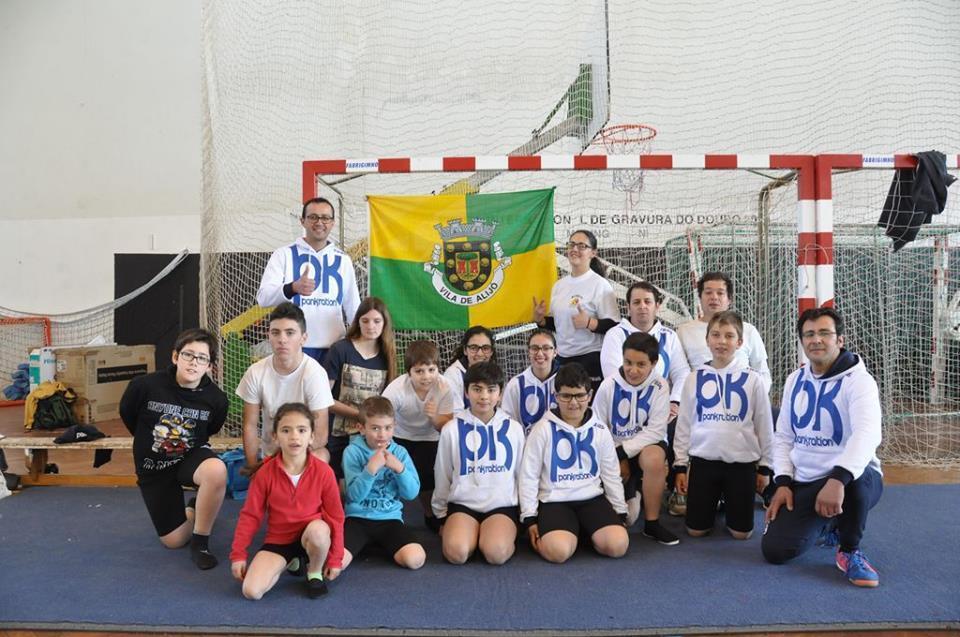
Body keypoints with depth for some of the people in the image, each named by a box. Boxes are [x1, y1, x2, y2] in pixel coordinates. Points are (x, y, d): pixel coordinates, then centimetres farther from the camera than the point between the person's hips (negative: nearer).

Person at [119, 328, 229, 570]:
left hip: (191, 456, -1)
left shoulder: (216, 398, -20)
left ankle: (201, 542, -15)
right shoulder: (144, 386, -22)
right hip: (153, 467, 1)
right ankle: (193, 513, 39)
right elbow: (127, 415, 2)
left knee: (217, 471, -38)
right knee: (174, 541, 3)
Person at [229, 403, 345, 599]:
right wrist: (238, 554, -3)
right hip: (278, 540, 2)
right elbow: (250, 515, 0)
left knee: (318, 529, -38)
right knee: (251, 591, -19)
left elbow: (335, 516, -6)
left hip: (310, 537, -2)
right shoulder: (265, 472, -10)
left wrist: (335, 559, -5)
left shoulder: (323, 471, -13)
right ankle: (288, 562, 14)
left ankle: (315, 572, -4)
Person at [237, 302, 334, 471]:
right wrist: (253, 466, -9)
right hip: (268, 454, 3)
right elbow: (250, 426, -2)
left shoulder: (314, 373, -21)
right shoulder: (255, 372, -11)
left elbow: (320, 436, -19)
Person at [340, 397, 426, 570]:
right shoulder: (353, 451, -5)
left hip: (390, 518, 2)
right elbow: (355, 495, -12)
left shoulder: (400, 452, 3)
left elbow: (412, 493, -2)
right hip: (358, 517, -2)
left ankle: (379, 543, 9)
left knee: (415, 559, -22)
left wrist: (399, 468, -18)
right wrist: (371, 468, -26)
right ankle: (364, 543, 6)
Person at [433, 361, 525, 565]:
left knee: (496, 553, -29)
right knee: (456, 552, -27)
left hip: (502, 504, -1)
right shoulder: (452, 429, 1)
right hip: (463, 503, 1)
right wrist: (441, 516, 16)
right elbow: (442, 476, 11)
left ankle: (508, 533, 2)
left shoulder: (514, 428, 4)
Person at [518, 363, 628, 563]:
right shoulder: (543, 429, -3)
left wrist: (620, 513, 12)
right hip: (555, 501, -3)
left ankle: (587, 531, 9)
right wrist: (529, 518, -3)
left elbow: (611, 475, 14)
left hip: (593, 498, 3)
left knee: (618, 545, -22)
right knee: (558, 551, -30)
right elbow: (529, 476, -1)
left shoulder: (600, 431, 7)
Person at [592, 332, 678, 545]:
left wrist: (622, 452, -23)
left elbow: (655, 431, -17)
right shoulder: (608, 386, -10)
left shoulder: (659, 387, -13)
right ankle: (631, 494, 32)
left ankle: (652, 523, -20)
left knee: (654, 458, -38)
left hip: (646, 446, -1)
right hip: (615, 452, 1)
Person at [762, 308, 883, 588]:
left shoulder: (858, 380, -13)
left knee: (849, 480, -42)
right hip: (803, 484, 5)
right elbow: (783, 437, 11)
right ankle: (827, 524, 22)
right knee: (775, 550, -9)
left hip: (852, 479, -5)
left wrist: (837, 479, -47)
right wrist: (783, 483, -2)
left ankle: (850, 551, -11)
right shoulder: (794, 380, 6)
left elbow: (867, 434, -31)